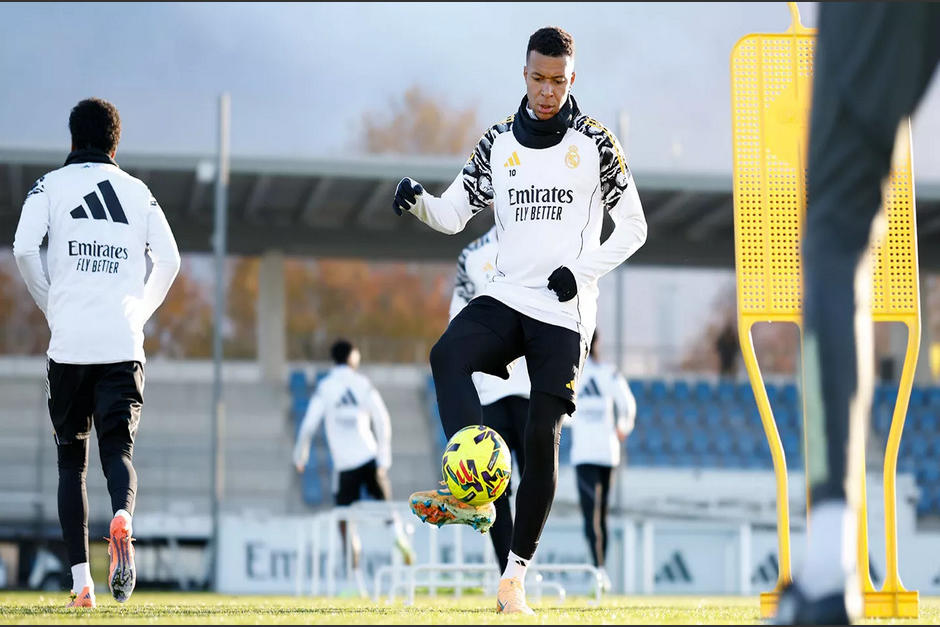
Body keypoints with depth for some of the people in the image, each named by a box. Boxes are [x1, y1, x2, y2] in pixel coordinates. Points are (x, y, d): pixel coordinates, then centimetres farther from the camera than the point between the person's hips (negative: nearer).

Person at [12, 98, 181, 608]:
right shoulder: (138, 191, 13)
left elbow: (24, 249, -8)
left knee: (71, 459, 9)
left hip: (69, 341, -1)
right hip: (123, 345, 1)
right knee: (118, 449, 2)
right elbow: (168, 260, 5)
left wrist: (50, 307, 6)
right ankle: (122, 517, -33)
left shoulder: (51, 186, 6)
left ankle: (80, 580, 2)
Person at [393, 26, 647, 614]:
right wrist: (418, 201, -11)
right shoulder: (499, 142, 11)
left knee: (543, 436, -9)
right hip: (505, 296, 2)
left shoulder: (596, 142, 3)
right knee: (447, 356, -29)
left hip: (566, 311, -2)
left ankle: (515, 577, -3)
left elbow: (633, 228, 6)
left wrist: (582, 270, -9)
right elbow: (453, 215, 11)